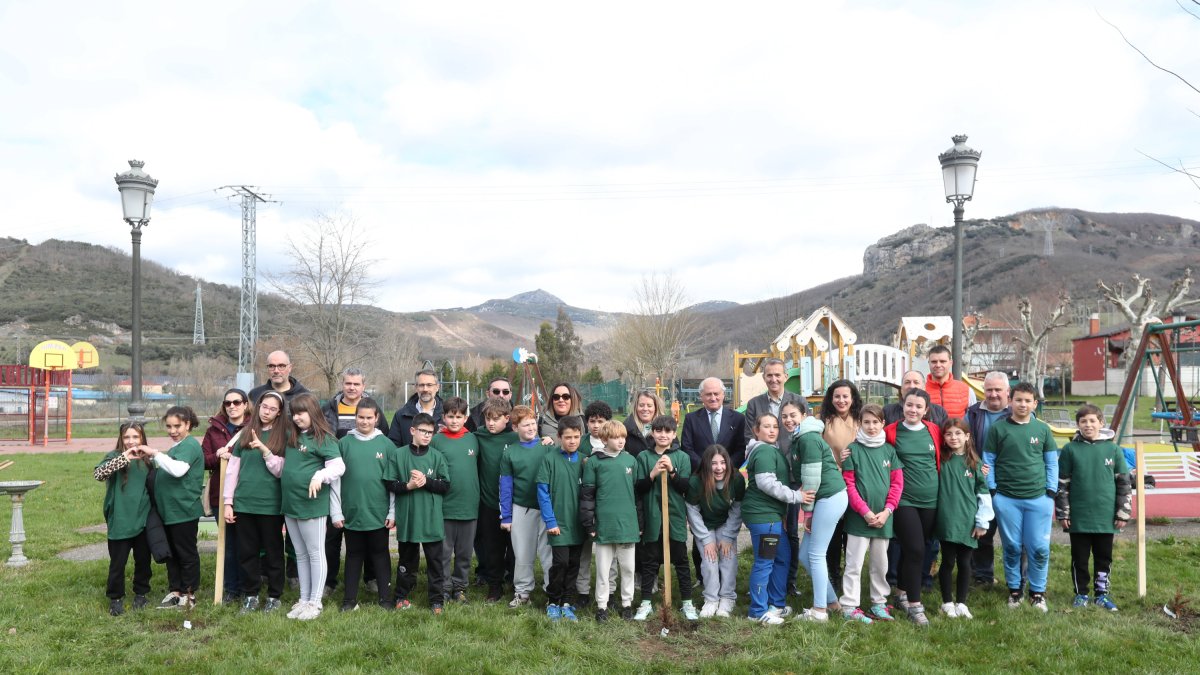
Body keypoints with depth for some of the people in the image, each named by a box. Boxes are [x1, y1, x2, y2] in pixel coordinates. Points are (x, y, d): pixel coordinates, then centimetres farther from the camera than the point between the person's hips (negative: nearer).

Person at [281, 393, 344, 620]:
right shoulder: (293, 438, 15)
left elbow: (339, 466, -18)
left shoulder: (323, 438, -11)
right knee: (300, 555, 15)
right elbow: (282, 469, 21)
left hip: (312, 504, -8)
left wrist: (319, 476, -31)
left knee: (315, 554, 2)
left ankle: (315, 603, 10)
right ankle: (303, 600, 25)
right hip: (290, 504, 8)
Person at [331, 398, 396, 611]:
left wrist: (393, 512, -2)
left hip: (379, 513, 0)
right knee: (354, 555, 11)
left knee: (380, 554, 9)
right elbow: (336, 479, 2)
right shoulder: (344, 443, 1)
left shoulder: (387, 444, 1)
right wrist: (336, 512, -2)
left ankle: (385, 597, 18)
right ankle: (350, 599, 20)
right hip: (352, 513, 1)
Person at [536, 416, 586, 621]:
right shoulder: (549, 459, -6)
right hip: (558, 523, -4)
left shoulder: (583, 460, 4)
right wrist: (550, 521, -11)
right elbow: (543, 491, -7)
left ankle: (566, 602, 25)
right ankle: (552, 602, 14)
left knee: (573, 564, 9)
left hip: (577, 523, 4)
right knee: (560, 562, -6)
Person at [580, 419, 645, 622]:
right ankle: (602, 605, 18)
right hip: (604, 525, -2)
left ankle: (627, 603, 23)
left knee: (628, 567, 10)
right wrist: (589, 524, -3)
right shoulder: (594, 462, -2)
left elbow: (638, 492, 10)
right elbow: (586, 494, 0)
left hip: (627, 524, 2)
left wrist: (640, 522, 9)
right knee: (603, 568, 7)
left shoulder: (631, 460, 5)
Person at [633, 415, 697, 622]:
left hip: (676, 517, 0)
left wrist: (672, 471, -18)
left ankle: (687, 603, 18)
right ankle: (646, 603, 19)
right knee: (649, 561, 8)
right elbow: (638, 489, -1)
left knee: (681, 561, 8)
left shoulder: (682, 457, 2)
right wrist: (652, 474, -17)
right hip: (652, 517, 0)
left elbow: (686, 487, -4)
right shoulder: (644, 457, 2)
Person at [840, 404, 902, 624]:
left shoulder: (889, 450, 6)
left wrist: (887, 511, -7)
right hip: (859, 517, -4)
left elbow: (897, 483, 3)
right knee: (854, 564, -1)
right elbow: (848, 484, -6)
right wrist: (865, 511, -13)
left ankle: (879, 603, 26)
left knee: (880, 564, 14)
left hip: (883, 517, 4)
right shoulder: (853, 449, -4)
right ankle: (849, 607, 5)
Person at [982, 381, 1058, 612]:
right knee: (1012, 547, 7)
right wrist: (992, 492, -3)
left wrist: (1051, 493, 4)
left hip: (1039, 499, 1)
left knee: (1040, 548, 2)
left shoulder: (1042, 429, 7)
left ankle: (1038, 592, 18)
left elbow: (1052, 463, 11)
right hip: (1006, 499, -1)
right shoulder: (998, 428, 1)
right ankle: (1014, 589, 21)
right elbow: (988, 462, 3)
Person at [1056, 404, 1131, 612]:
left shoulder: (1113, 449, 1)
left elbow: (1123, 483, 4)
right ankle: (1081, 593, 21)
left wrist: (1123, 513, 1)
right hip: (1078, 517, -1)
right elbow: (1062, 484, 1)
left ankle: (1102, 593, 24)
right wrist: (1062, 514, -2)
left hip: (1106, 517, 1)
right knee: (1079, 558, 8)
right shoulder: (1070, 450, -2)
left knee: (1104, 557, 11)